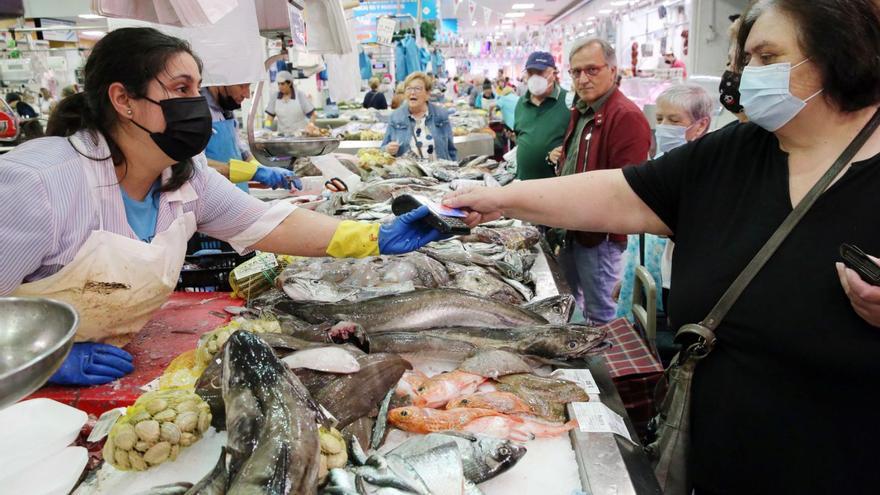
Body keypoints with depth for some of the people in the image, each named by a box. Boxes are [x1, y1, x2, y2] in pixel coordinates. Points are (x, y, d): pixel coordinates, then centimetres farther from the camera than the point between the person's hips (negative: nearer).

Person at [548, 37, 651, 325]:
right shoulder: (580, 112, 12)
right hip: (571, 229, 10)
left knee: (600, 316, 4)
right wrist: (561, 158, 9)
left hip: (599, 234, -9)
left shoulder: (627, 116, -19)